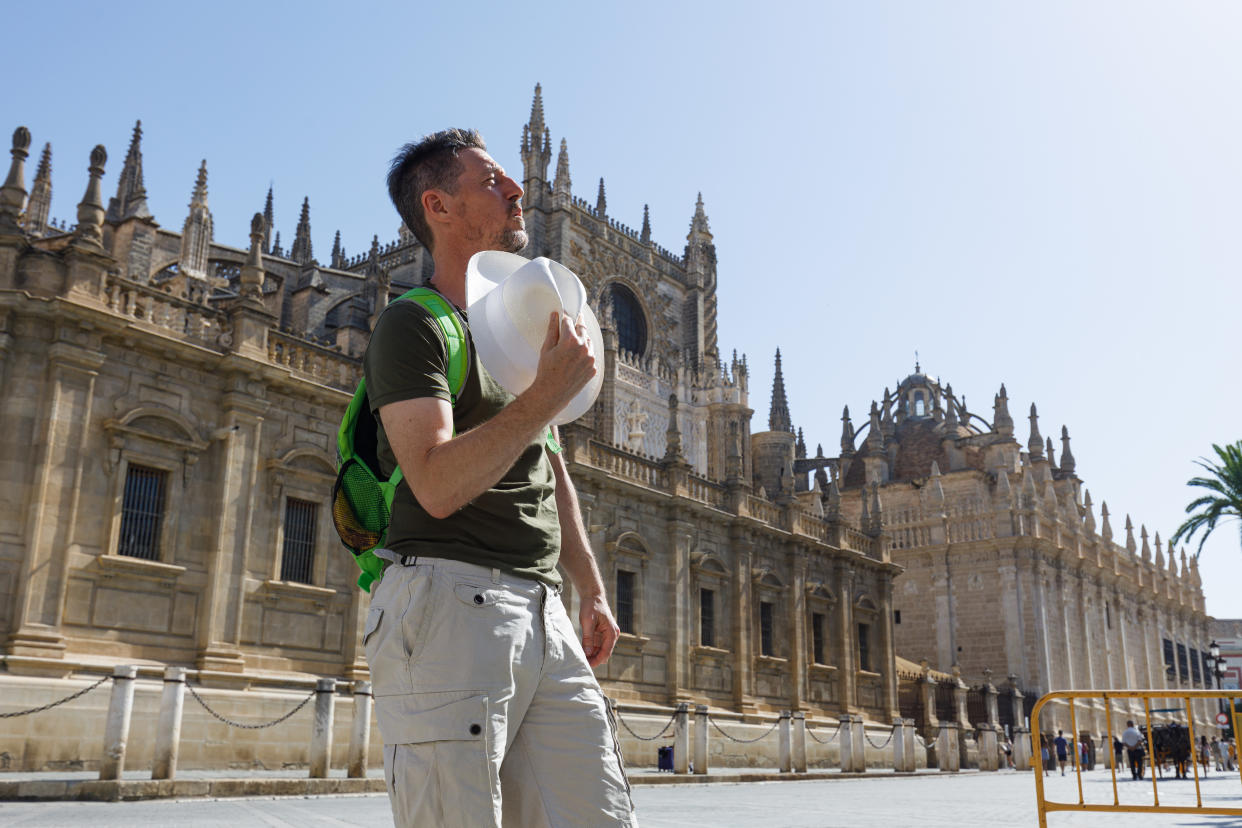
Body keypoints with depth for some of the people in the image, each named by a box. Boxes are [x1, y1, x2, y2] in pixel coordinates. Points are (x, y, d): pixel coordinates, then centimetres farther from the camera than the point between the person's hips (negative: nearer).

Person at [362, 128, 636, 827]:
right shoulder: (413, 325, -2)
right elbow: (438, 486, -16)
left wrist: (591, 588, 23)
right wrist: (550, 393, -19)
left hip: (543, 613, 7)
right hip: (451, 599, -7)